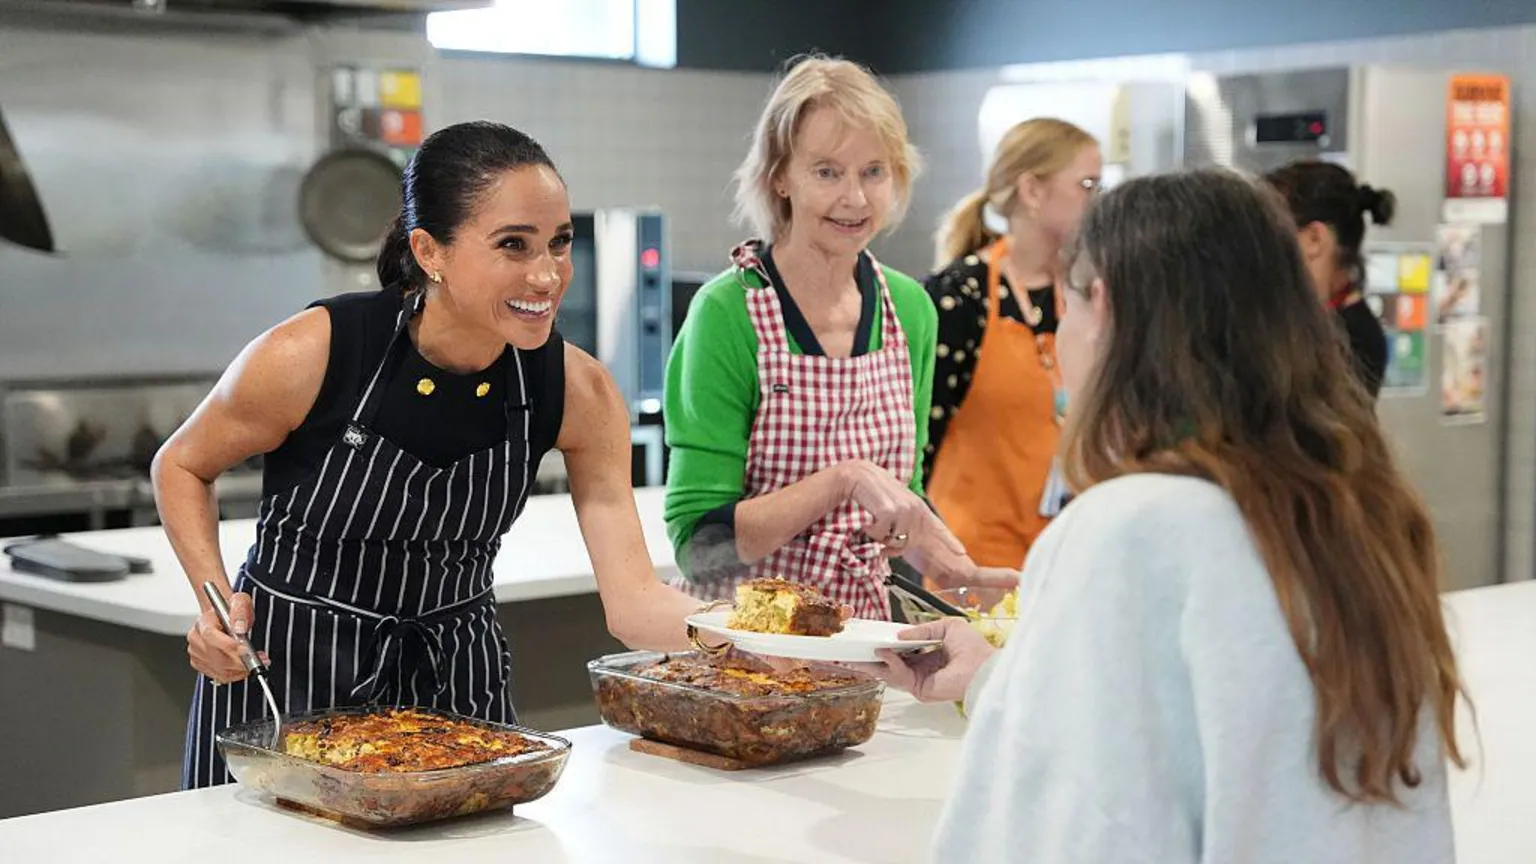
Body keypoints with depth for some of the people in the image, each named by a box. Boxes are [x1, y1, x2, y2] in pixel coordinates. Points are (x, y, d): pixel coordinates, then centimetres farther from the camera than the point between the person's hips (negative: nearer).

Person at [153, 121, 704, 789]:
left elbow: (633, 600, -17)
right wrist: (217, 603, -18)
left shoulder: (579, 393, -14)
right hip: (286, 674, -3)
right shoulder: (312, 354, -22)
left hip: (452, 680, 3)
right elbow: (180, 467, -4)